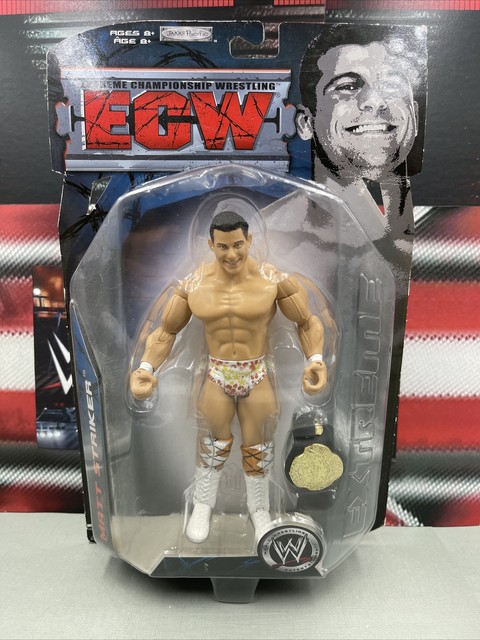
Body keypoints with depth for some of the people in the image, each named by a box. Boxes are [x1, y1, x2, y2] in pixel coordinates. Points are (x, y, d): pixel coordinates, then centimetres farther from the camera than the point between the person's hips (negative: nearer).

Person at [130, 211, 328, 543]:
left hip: (258, 376, -1)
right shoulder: (192, 285, -9)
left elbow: (308, 322, -5)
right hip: (216, 377, 1)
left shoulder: (274, 280, -15)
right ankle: (203, 504, 45)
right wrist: (146, 368, -14)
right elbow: (166, 331, 1)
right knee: (212, 448, 17)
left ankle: (259, 509, 44)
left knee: (259, 450, 16)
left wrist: (315, 360, -23)